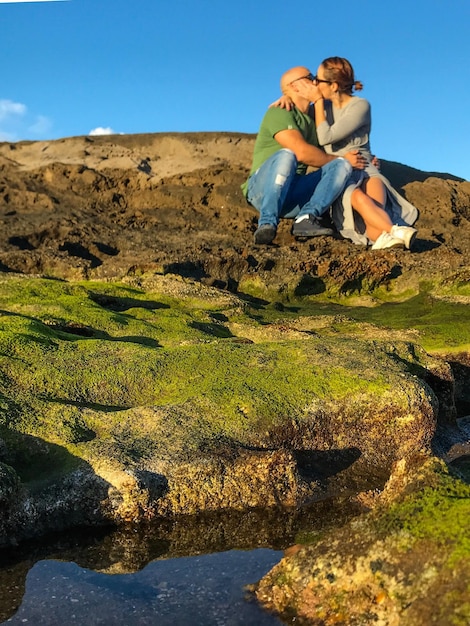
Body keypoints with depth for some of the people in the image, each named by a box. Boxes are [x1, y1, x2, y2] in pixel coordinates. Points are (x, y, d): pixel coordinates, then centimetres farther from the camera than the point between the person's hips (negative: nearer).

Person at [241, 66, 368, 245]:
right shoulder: (280, 112, -5)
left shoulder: (312, 119, 21)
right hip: (262, 190, -6)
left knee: (343, 166, -11)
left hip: (292, 195, 7)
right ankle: (267, 223, -34)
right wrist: (340, 157, -6)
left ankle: (306, 218, -28)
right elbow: (302, 152, -17)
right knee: (287, 155, -36)